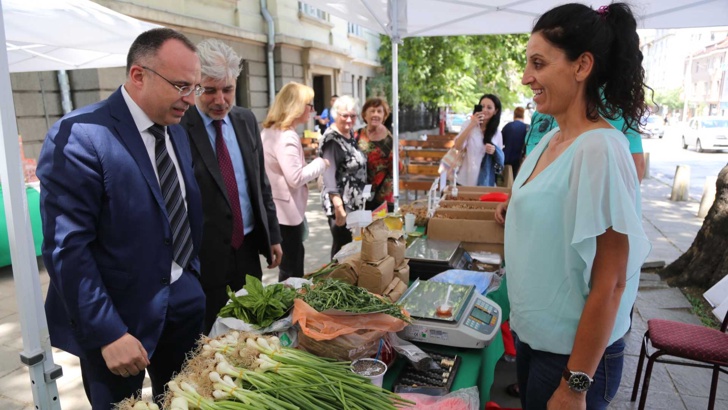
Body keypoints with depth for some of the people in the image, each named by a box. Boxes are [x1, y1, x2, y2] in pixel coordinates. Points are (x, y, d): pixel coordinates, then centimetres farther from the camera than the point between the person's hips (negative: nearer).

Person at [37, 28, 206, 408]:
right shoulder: (79, 135, -19)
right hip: (117, 317, -6)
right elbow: (65, 247, -21)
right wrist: (107, 333, -20)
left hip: (183, 302, 7)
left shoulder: (176, 131, 5)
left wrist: (194, 279, 9)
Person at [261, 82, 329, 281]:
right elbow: (295, 178, -26)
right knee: (292, 275, 2)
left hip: (279, 211, 10)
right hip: (287, 213, -10)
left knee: (287, 272, 20)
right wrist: (320, 163, -13)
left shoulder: (270, 131, 11)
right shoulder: (286, 136, -21)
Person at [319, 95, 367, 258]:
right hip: (341, 203, -8)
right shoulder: (331, 139, -16)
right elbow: (329, 174, -23)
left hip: (354, 202, 8)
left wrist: (360, 200, 18)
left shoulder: (351, 134, 9)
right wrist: (338, 207, -28)